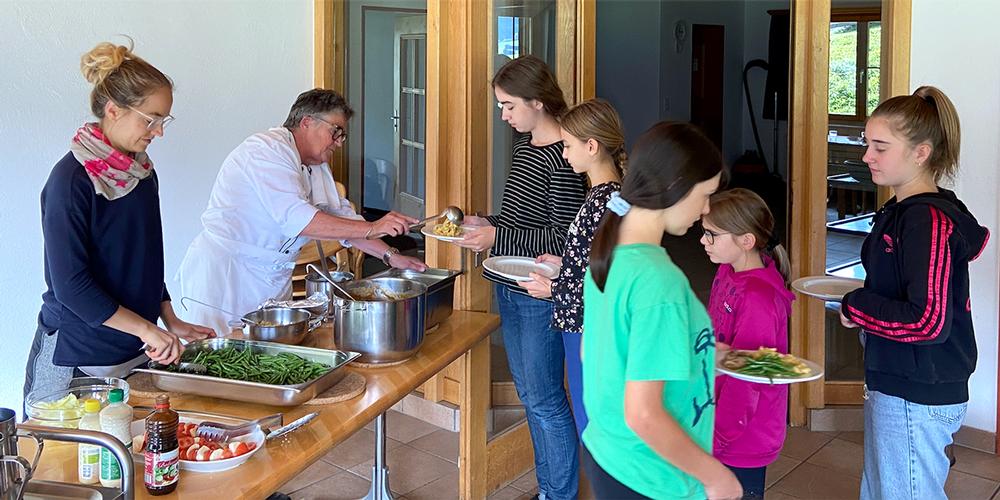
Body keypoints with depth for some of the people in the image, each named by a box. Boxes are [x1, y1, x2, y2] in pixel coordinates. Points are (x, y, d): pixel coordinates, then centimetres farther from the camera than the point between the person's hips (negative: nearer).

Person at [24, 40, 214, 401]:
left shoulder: (143, 173, 7)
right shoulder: (71, 179, -16)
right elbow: (70, 284, -19)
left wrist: (170, 322, 10)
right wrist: (146, 328, -22)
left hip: (135, 355, 7)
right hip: (76, 357, -7)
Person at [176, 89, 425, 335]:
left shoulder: (317, 166, 15)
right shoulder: (268, 149, -16)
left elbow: (341, 217, 16)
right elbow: (296, 218, -27)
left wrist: (390, 255, 3)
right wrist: (372, 228, -29)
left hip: (273, 277, 9)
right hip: (225, 273, -9)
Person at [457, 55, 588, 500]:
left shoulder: (563, 157, -19)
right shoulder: (525, 143, 9)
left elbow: (564, 238, -21)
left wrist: (497, 237, -21)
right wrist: (487, 223, 4)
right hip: (510, 288, 9)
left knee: (544, 399, 0)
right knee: (529, 393, 17)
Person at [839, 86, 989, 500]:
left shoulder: (929, 222, -21)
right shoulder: (903, 210, 9)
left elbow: (929, 322, -28)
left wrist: (856, 309, -16)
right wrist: (861, 297, 5)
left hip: (917, 400, -10)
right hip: (894, 384, 10)